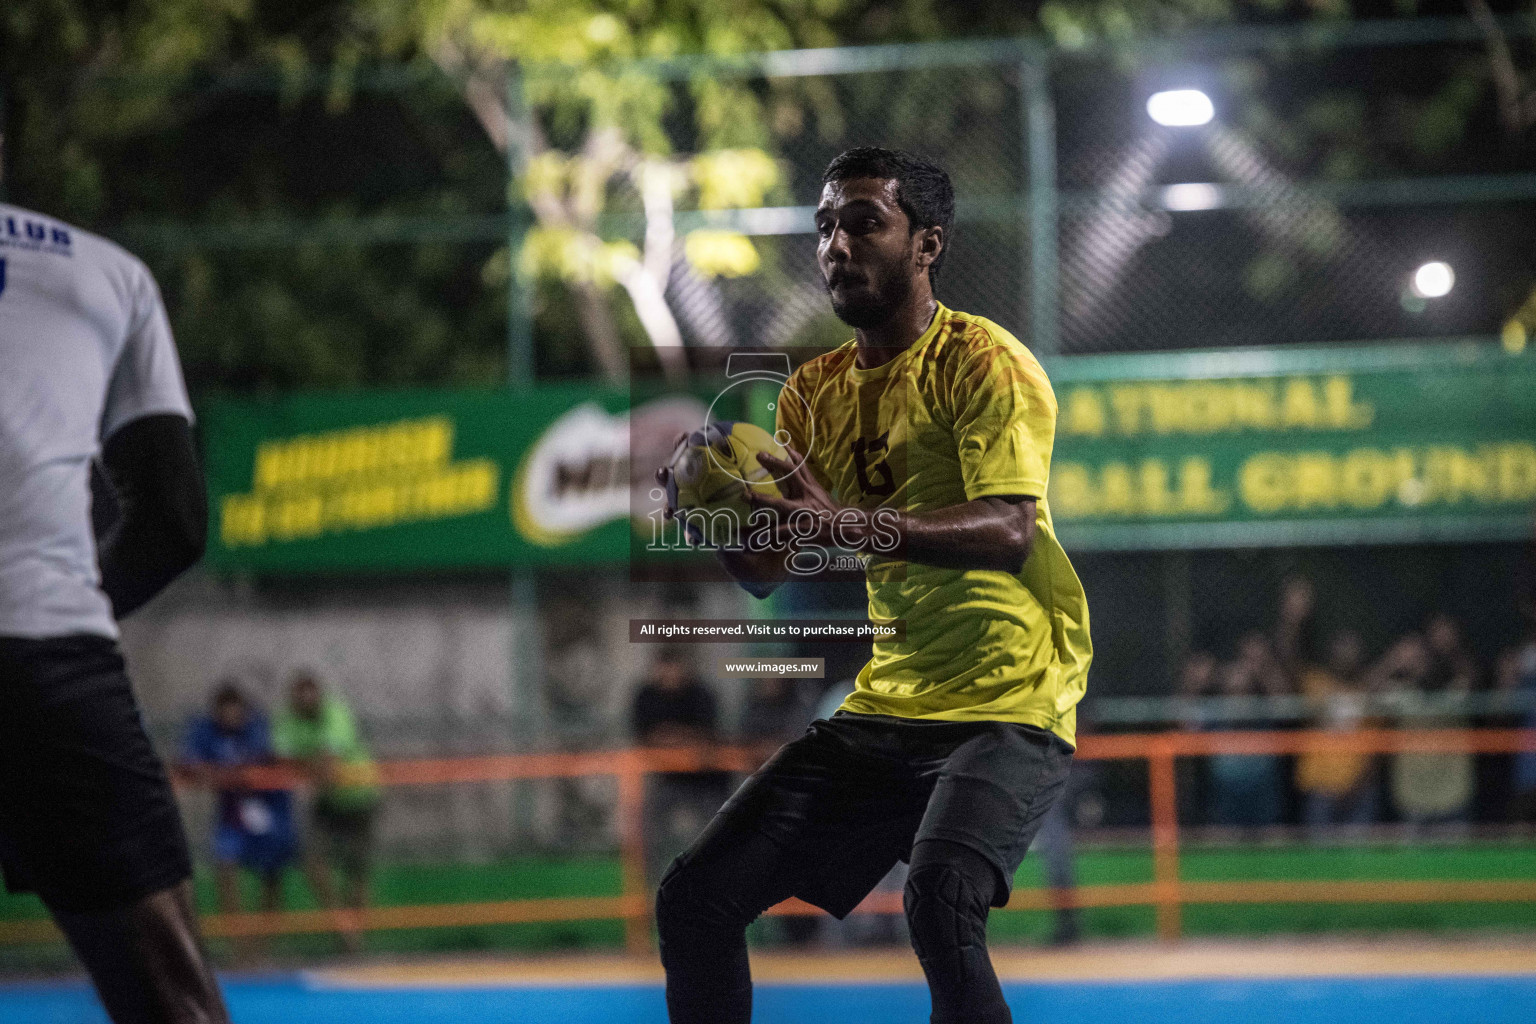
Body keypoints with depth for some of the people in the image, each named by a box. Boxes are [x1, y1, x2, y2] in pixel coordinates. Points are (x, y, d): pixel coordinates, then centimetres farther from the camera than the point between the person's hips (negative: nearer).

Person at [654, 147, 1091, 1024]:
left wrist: (847, 523, -36)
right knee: (696, 899, 1)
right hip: (882, 711, 7)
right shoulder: (816, 391, 13)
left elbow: (1009, 533, -24)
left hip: (1008, 706, -7)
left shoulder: (983, 361, -8)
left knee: (940, 900, -33)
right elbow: (768, 573, 10)